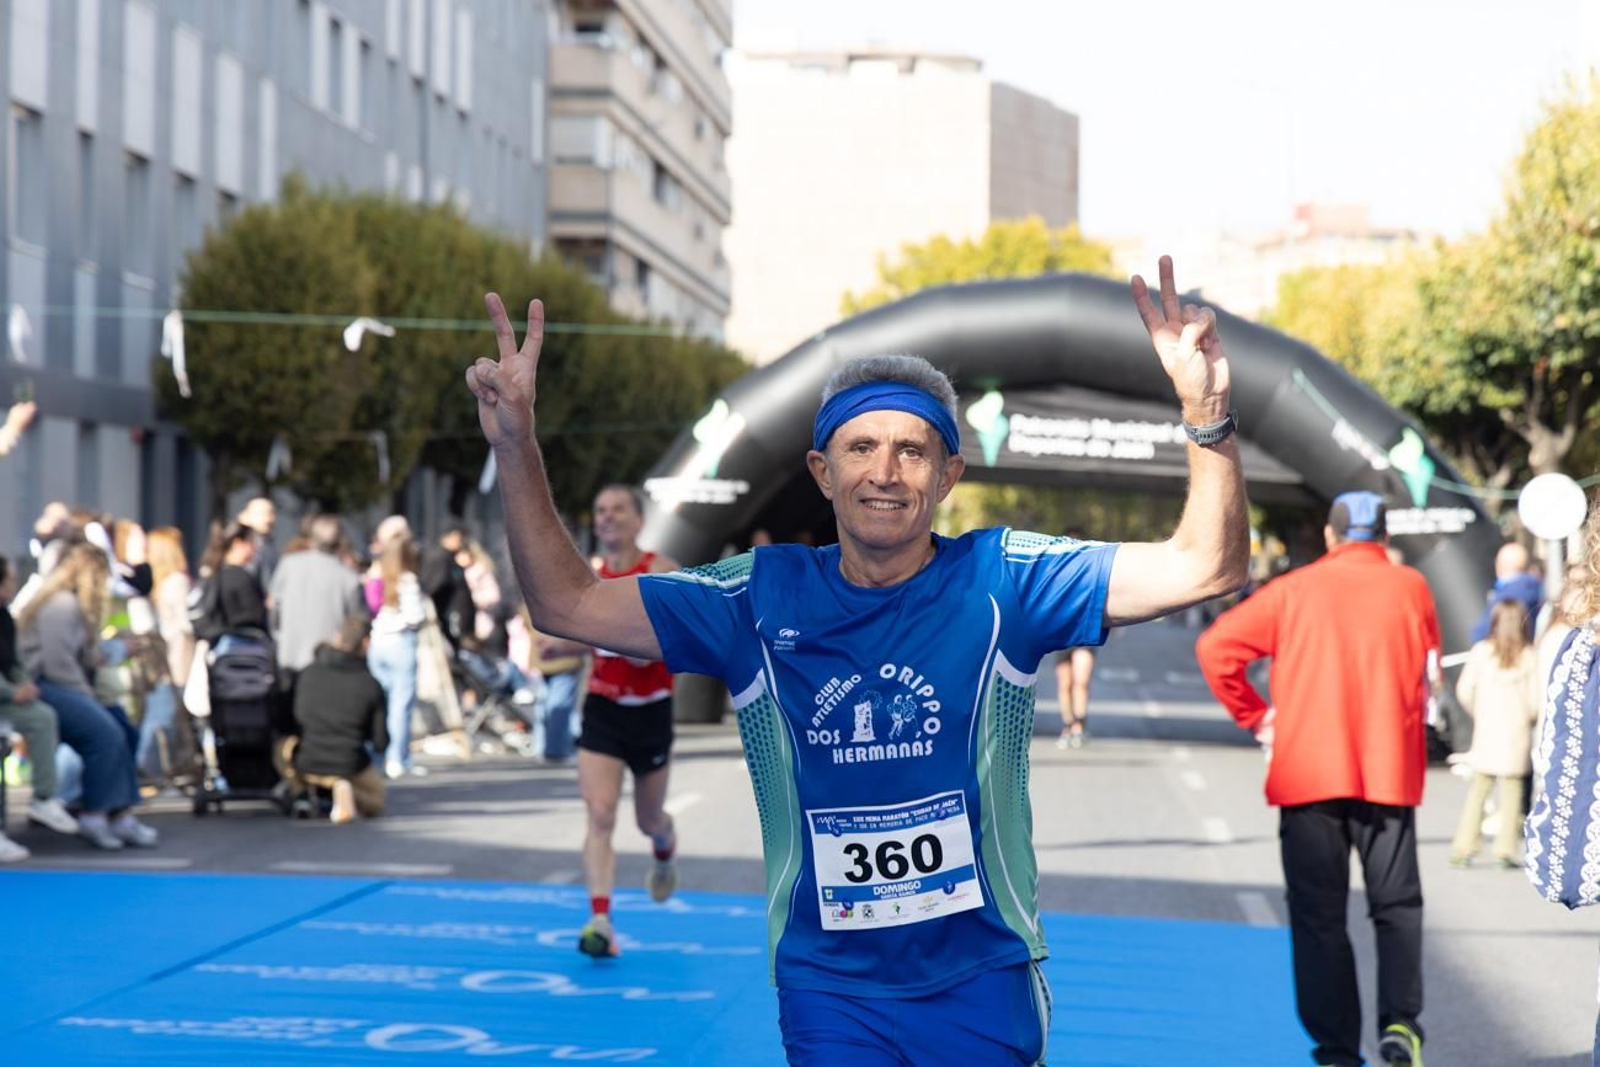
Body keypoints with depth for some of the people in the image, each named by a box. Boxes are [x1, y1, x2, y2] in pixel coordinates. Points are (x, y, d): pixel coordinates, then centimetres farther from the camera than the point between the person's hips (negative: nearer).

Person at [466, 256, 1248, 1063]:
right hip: (827, 991, 1)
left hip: (983, 981, -1)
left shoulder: (1000, 580, -7)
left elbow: (1203, 569, -14)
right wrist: (516, 448, -12)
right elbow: (568, 606, 0)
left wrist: (1207, 412, -29)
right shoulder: (761, 597, -2)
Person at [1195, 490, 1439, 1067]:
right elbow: (1426, 675, 11)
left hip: (1308, 775, 0)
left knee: (1319, 915, 6)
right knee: (1397, 906, 11)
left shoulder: (1294, 590, 2)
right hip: (1389, 774, 0)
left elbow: (1216, 646, -5)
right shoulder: (1411, 588, 4)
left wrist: (1254, 716, 5)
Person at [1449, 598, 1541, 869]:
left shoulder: (1481, 651, -1)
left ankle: (1464, 846, 5)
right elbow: (1537, 698, -6)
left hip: (1486, 730, 1)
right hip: (1518, 732, -1)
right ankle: (1506, 848, 0)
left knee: (1479, 786, 10)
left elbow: (1464, 689, -3)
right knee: (1512, 787, 4)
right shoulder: (1530, 656, -4)